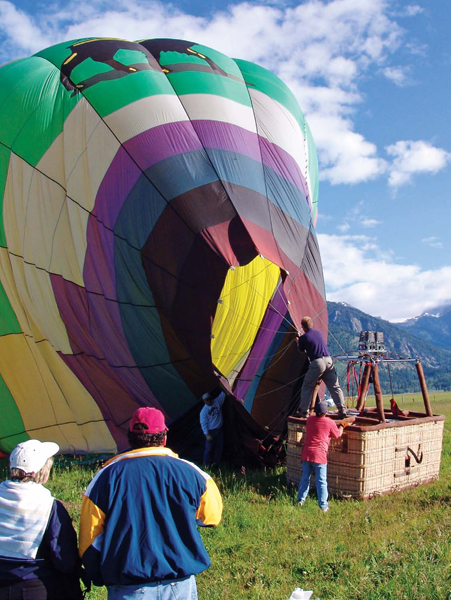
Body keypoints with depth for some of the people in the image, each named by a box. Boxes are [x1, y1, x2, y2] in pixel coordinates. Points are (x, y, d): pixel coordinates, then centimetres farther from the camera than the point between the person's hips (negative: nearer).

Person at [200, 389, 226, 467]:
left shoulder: (217, 402, -1)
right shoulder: (203, 411, -12)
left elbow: (223, 394, -1)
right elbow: (203, 424, -14)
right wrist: (207, 434, -19)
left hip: (219, 430, 5)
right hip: (210, 432, -5)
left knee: (219, 447, 10)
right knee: (209, 448, -1)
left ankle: (216, 463, 23)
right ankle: (206, 464, 11)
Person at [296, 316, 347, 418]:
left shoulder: (304, 337, 0)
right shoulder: (319, 333, 15)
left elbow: (301, 350, 16)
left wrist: (298, 342, 36)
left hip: (317, 363, -4)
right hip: (328, 360, 4)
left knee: (307, 387, 10)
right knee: (335, 387, 6)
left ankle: (303, 411, 12)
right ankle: (342, 409, -2)